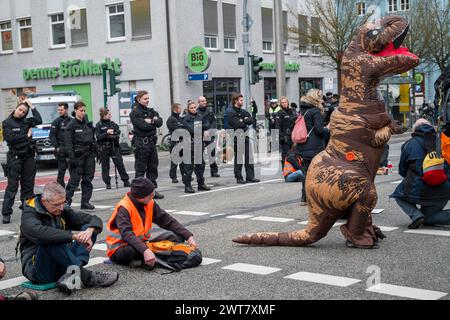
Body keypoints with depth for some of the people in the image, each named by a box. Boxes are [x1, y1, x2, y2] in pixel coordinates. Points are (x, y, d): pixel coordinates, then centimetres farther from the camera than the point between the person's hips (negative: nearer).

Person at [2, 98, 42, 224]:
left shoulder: (26, 121, 9)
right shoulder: (7, 123, -2)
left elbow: (38, 120, -8)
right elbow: (9, 138, -15)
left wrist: (31, 106, -4)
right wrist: (27, 136, -9)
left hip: (28, 156, 5)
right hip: (15, 157, -4)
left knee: (28, 184, 9)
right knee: (12, 186, -7)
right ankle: (6, 213, -6)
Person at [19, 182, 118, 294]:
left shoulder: (63, 211, 7)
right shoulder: (29, 214, -10)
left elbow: (95, 220, 2)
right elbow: (40, 233, -34)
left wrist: (89, 231, -22)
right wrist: (73, 235, -35)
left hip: (61, 264, 6)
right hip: (37, 268, -6)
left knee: (88, 228, -9)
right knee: (51, 241, -36)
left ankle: (72, 273, -32)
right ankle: (85, 275, -31)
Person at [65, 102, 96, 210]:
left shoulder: (88, 123, 12)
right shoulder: (71, 125, -5)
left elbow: (93, 139, 18)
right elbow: (68, 143, -9)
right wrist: (72, 158, -17)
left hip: (89, 154, 6)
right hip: (78, 155, -6)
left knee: (88, 179, 6)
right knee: (74, 179, -7)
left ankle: (85, 202, 11)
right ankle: (66, 201, 0)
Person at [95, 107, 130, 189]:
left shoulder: (113, 124, 8)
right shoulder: (99, 125, -2)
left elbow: (118, 134, 5)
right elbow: (98, 137, -10)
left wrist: (112, 136, -14)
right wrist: (107, 133, -22)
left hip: (114, 147, 2)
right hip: (103, 148, -2)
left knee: (120, 164, -1)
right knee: (105, 166, 3)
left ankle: (126, 181, 5)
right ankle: (108, 183, 12)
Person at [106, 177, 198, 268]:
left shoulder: (150, 203, -1)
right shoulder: (124, 208, -22)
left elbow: (167, 220, 1)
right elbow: (127, 234, -36)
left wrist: (189, 236, -10)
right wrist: (145, 250, -50)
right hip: (120, 249, -8)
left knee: (176, 236, -4)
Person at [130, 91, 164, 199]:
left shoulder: (151, 110, 14)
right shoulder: (134, 112, -8)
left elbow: (159, 122, 2)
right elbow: (142, 126, -20)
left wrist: (150, 121, -14)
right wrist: (154, 123, -5)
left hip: (152, 142, 7)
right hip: (141, 143, -7)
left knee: (153, 167, 11)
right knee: (140, 169, -3)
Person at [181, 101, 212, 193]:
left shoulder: (200, 117, 13)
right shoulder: (186, 118, -5)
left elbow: (207, 125, 3)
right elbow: (192, 130, -17)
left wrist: (200, 126, -13)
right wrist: (201, 128, -6)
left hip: (200, 142, 6)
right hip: (191, 143, -6)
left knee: (200, 163, 12)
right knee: (189, 165, -6)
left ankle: (201, 184, 22)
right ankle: (187, 186, -2)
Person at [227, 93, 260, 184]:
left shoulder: (244, 112, 16)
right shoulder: (231, 112, -5)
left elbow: (251, 120, 3)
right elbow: (237, 124, -17)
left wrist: (243, 120, -11)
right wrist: (245, 122, -2)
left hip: (245, 136, 7)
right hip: (237, 137, -7)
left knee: (249, 157, 5)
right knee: (238, 158, -1)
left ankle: (250, 176, 10)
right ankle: (239, 178, 6)